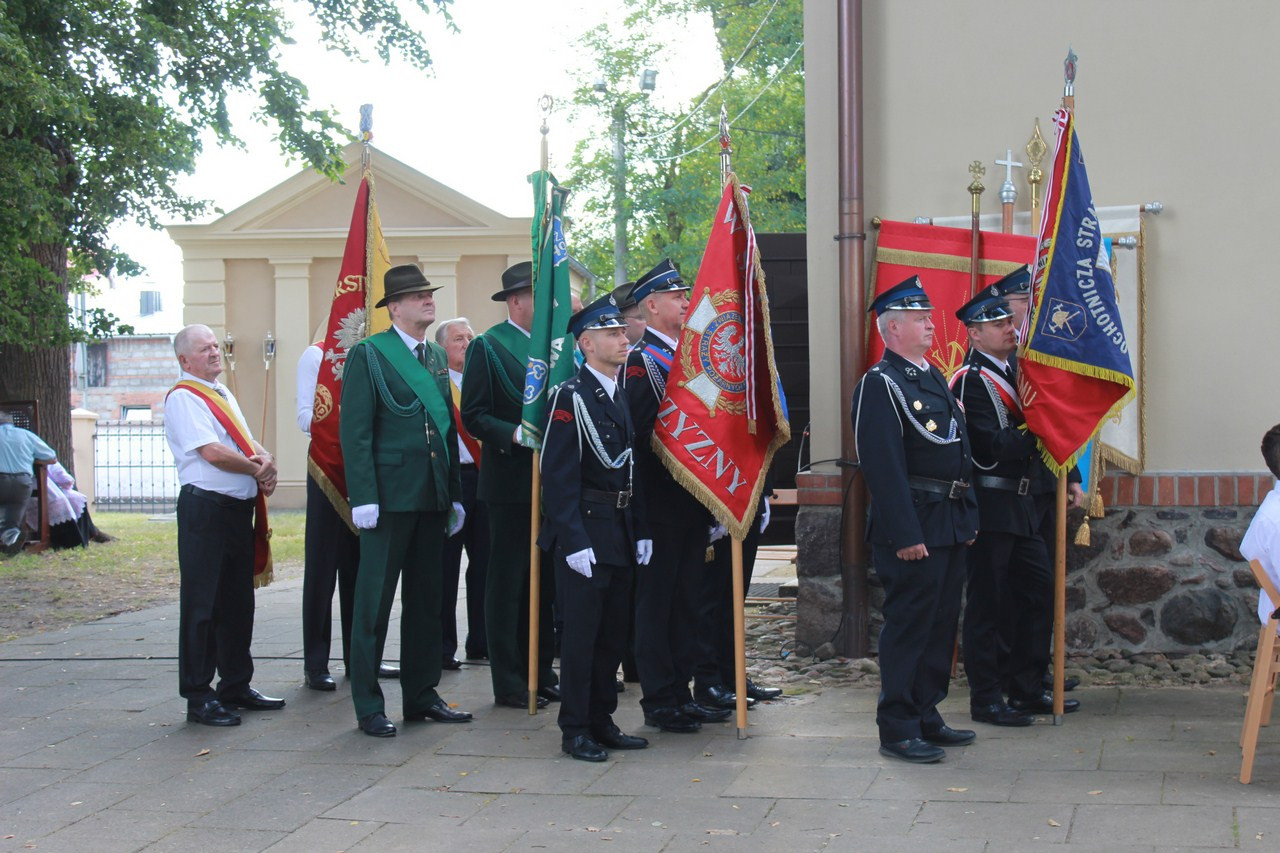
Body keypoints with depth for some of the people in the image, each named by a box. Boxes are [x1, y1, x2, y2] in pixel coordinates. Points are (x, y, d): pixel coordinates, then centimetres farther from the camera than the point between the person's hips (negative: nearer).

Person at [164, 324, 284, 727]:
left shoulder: (223, 395, 19)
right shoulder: (183, 398, -9)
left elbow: (249, 444, 19)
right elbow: (212, 452, -18)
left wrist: (267, 460, -3)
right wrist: (257, 469, -7)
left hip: (240, 509, 9)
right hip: (205, 508, -9)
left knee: (239, 600, 14)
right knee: (202, 604, -3)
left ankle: (236, 686, 24)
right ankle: (199, 697, 2)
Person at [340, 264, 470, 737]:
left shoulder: (438, 357, 16)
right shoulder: (369, 354, -4)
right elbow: (355, 431, -10)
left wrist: (455, 495, 14)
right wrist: (363, 497, -17)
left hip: (433, 498, 7)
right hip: (390, 497, -7)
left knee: (427, 600, 12)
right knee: (374, 603, -2)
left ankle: (421, 694, 21)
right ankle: (368, 706, 4)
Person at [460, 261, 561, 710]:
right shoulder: (488, 347, -6)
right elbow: (473, 416, -11)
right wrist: (516, 434, -24)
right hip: (510, 484, -7)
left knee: (545, 581, 11)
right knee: (507, 583, 0)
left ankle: (540, 673, 20)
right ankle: (508, 684, 5)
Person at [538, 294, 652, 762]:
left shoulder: (621, 397, 13)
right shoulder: (571, 397, -11)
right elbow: (558, 477, -15)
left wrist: (641, 531, 9)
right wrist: (574, 542, -19)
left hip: (621, 533, 8)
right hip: (585, 530, -8)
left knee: (613, 631, 12)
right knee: (582, 631, -2)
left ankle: (602, 721, 22)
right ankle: (575, 729, 6)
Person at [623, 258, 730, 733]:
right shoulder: (641, 360, -10)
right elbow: (645, 431, -19)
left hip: (692, 502, 9)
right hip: (661, 503, -9)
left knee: (687, 599, 12)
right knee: (657, 599, -2)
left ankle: (680, 693, 20)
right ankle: (659, 700, 4)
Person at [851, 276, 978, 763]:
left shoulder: (934, 378, 18)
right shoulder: (880, 385, -12)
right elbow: (884, 467, -18)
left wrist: (968, 516, 18)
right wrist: (905, 535, -22)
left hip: (949, 524, 9)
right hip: (915, 526, -9)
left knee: (941, 623, 13)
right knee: (908, 625, -4)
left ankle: (927, 717, 23)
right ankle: (898, 729, 3)